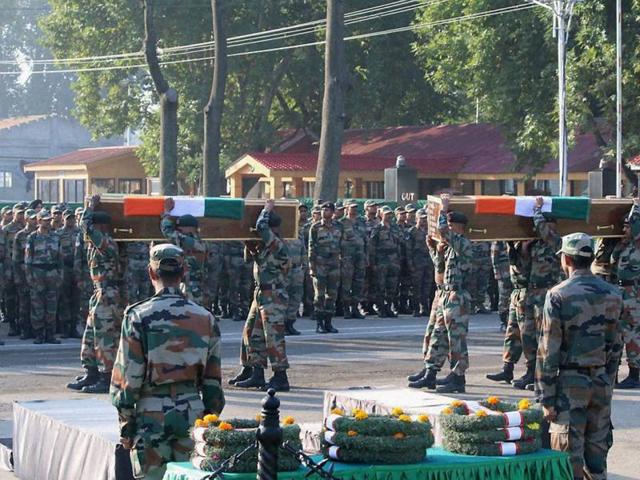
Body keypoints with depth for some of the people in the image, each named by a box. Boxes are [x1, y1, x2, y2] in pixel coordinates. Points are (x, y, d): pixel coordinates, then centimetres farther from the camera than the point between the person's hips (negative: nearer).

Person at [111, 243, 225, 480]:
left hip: (152, 416, -3)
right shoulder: (205, 319, 4)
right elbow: (213, 380, 8)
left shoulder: (138, 316, -8)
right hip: (193, 414, 3)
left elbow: (126, 376, -7)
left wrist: (125, 423, 1)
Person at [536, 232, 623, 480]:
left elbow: (548, 350, -11)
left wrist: (546, 397, -7)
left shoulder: (558, 295, -11)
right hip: (602, 383, 5)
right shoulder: (613, 295, 4)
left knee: (569, 452, -1)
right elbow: (616, 345, 9)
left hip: (570, 385, -5)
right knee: (597, 451, 12)